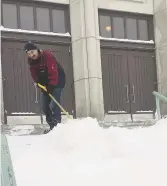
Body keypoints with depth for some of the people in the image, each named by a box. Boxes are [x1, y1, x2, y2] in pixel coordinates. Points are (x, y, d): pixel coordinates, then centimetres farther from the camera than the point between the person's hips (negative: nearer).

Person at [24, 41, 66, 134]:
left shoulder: (47, 56, -25)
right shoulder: (31, 61, -3)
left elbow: (53, 73, -30)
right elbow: (35, 76, 0)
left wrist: (51, 86, -34)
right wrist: (41, 84, -16)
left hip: (57, 81, -8)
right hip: (45, 84, 8)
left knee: (53, 105, -21)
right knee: (44, 106, 5)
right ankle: (52, 126, 14)